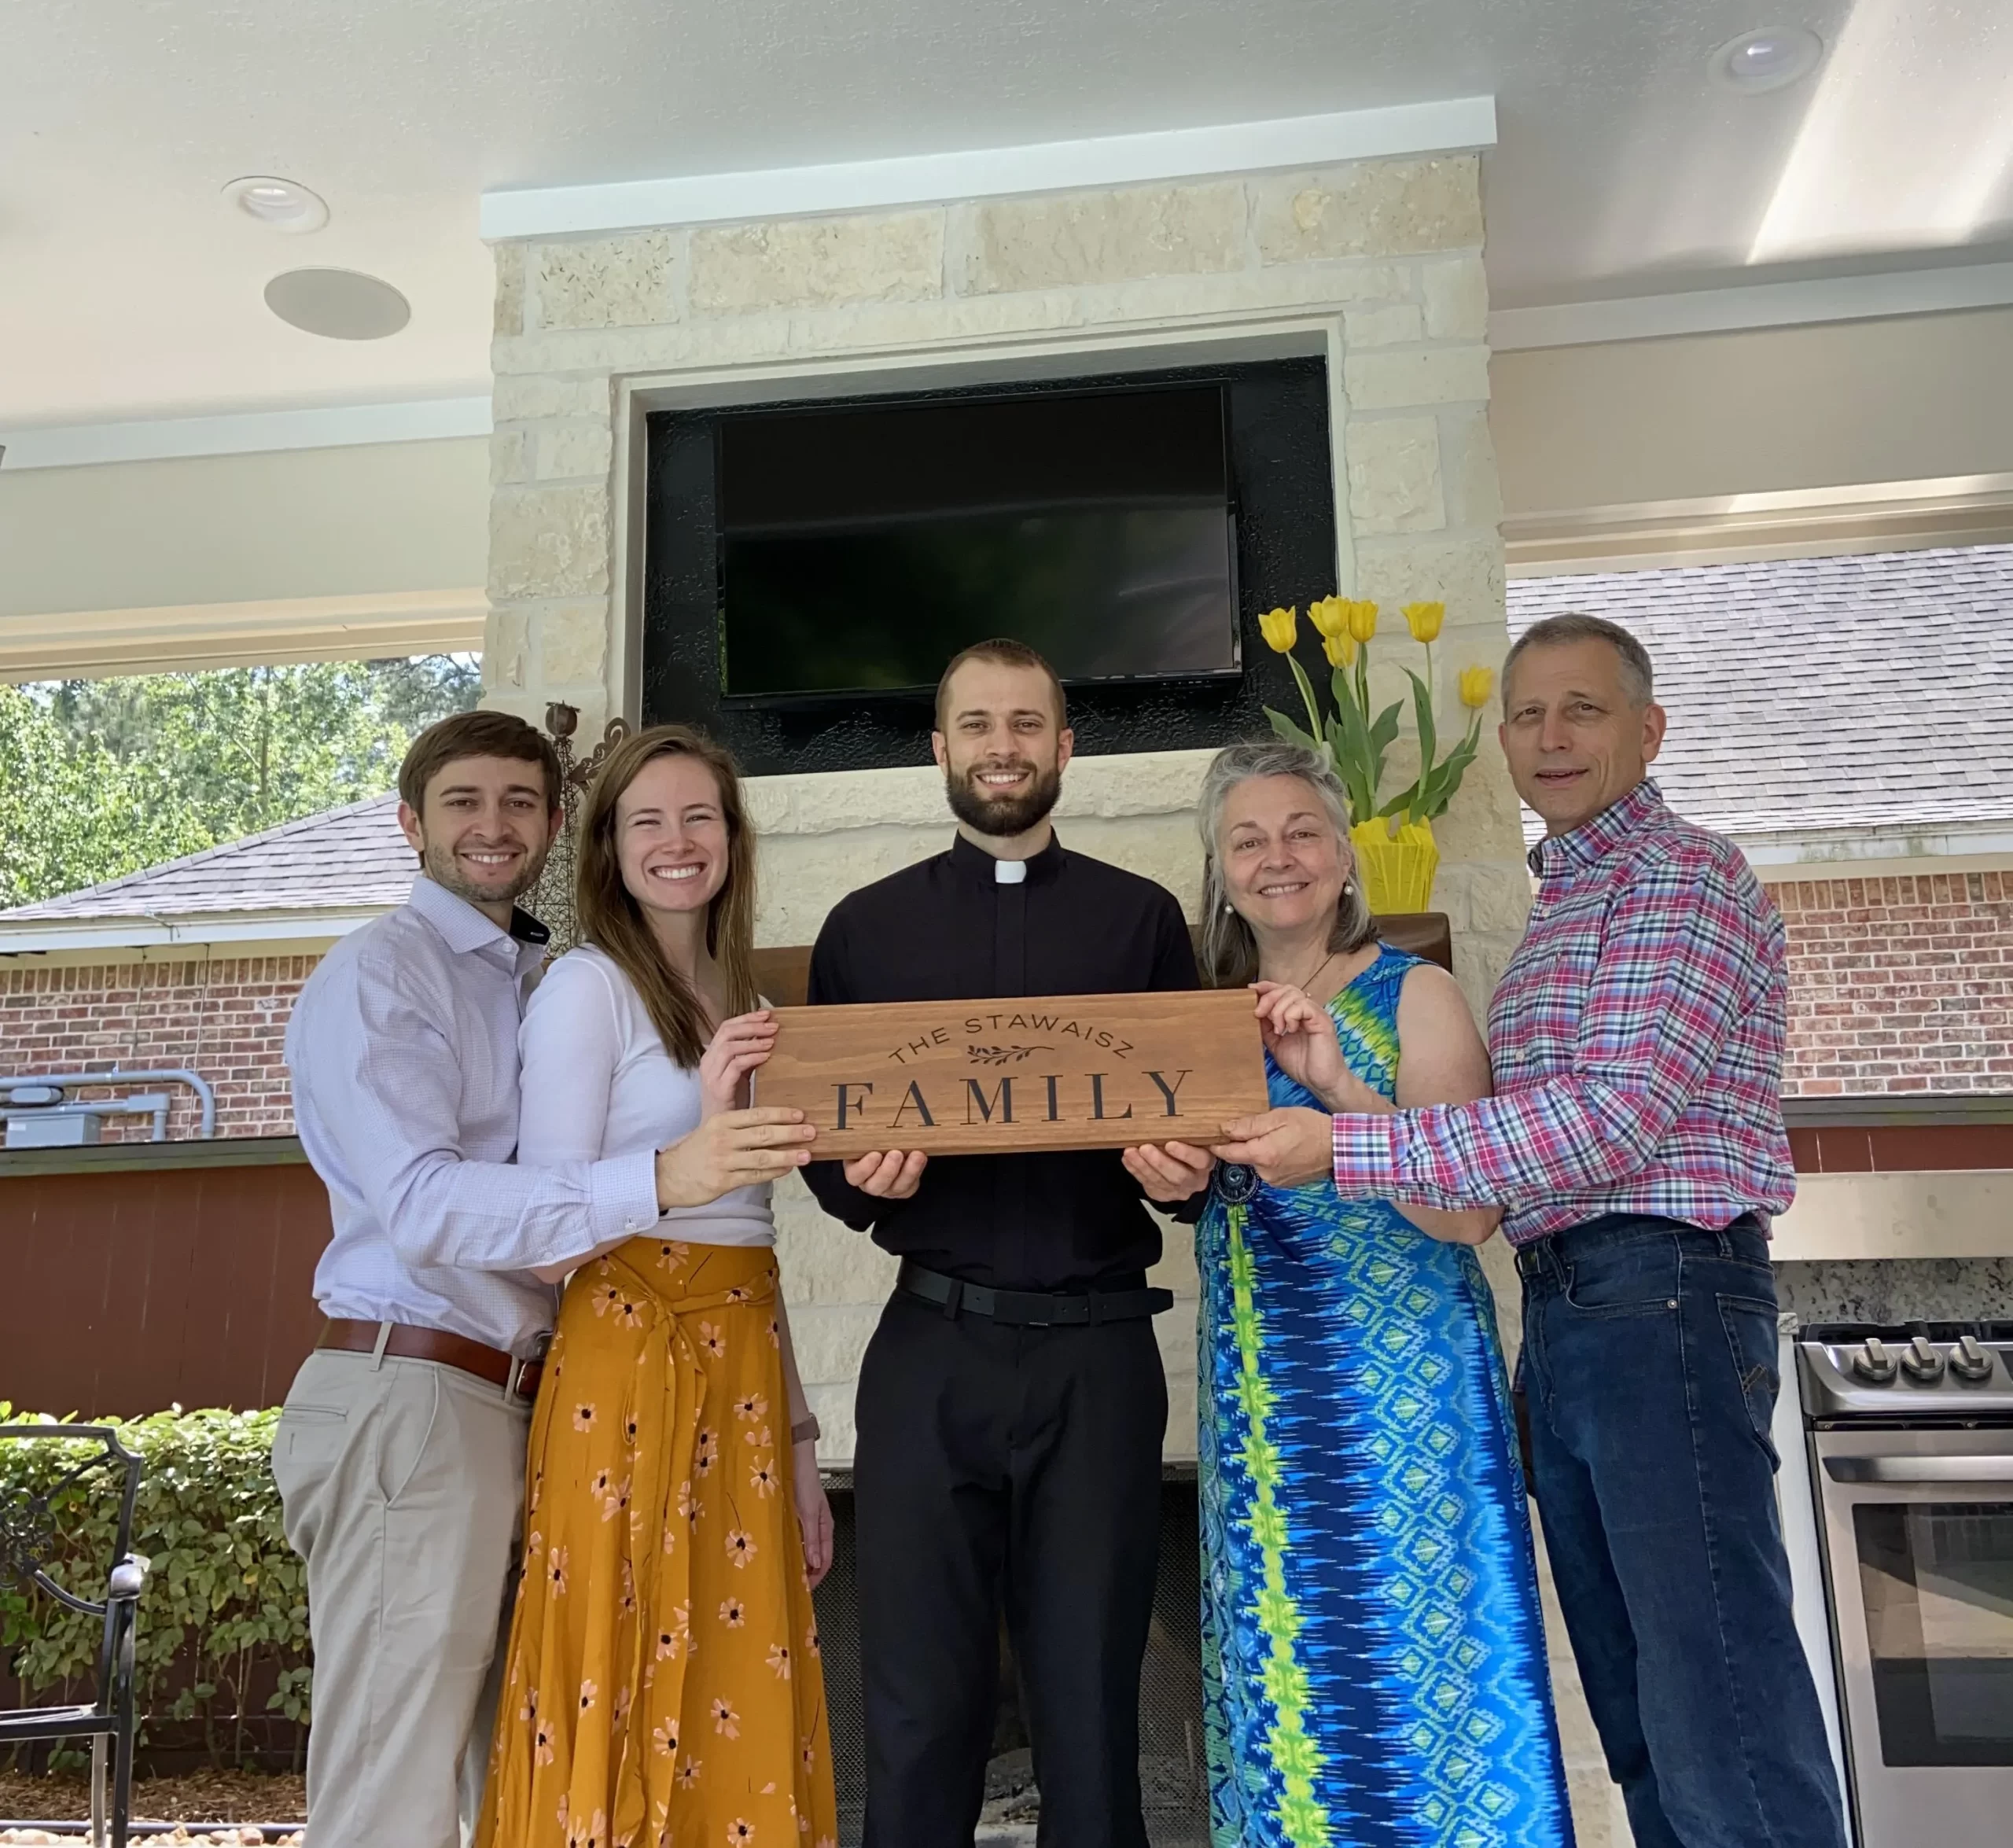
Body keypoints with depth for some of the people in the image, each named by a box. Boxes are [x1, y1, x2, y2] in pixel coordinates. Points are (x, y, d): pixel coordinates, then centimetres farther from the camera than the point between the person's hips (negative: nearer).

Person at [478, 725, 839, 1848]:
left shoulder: (740, 1003, 14)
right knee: (626, 1687, 2)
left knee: (740, 1711, 10)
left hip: (743, 1373, 6)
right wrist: (702, 1135, -24)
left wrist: (800, 1438, 15)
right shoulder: (589, 985, -6)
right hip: (631, 1365, -6)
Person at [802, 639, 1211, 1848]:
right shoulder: (866, 928, 10)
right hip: (931, 1347, 1)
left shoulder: (1144, 918, 9)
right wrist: (861, 1176, -13)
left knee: (1093, 1707, 9)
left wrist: (1185, 1165, -14)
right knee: (920, 1713, 6)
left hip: (1099, 1344, 0)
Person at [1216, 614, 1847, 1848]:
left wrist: (1346, 1148, -20)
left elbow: (1613, 1117, -19)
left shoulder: (1687, 879, -7)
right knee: (1637, 1705, 14)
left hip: (1663, 1295, -9)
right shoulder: (1561, 904, 21)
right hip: (1564, 1306, 9)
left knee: (1719, 1701, -6)